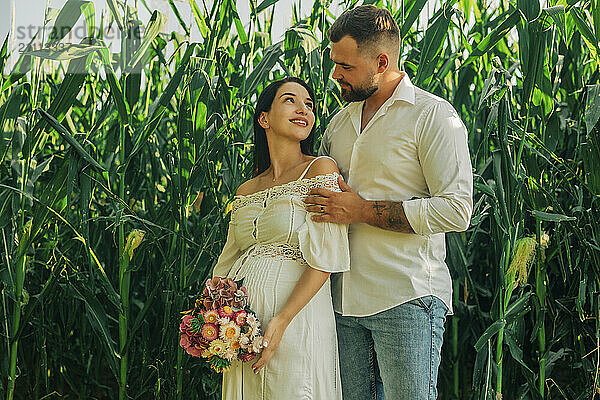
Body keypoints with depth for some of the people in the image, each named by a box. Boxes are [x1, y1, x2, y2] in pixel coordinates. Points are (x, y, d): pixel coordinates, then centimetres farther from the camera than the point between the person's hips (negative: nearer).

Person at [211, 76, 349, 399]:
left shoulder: (321, 170, -2)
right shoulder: (246, 191, 13)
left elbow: (325, 258, -11)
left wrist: (281, 321, -18)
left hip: (297, 319, -5)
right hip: (242, 321, 5)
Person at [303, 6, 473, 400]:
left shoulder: (433, 115, -6)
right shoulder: (340, 122, 17)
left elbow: (457, 210, -15)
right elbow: (314, 186, 31)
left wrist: (362, 211, -15)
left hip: (407, 300, -6)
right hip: (345, 302, 6)